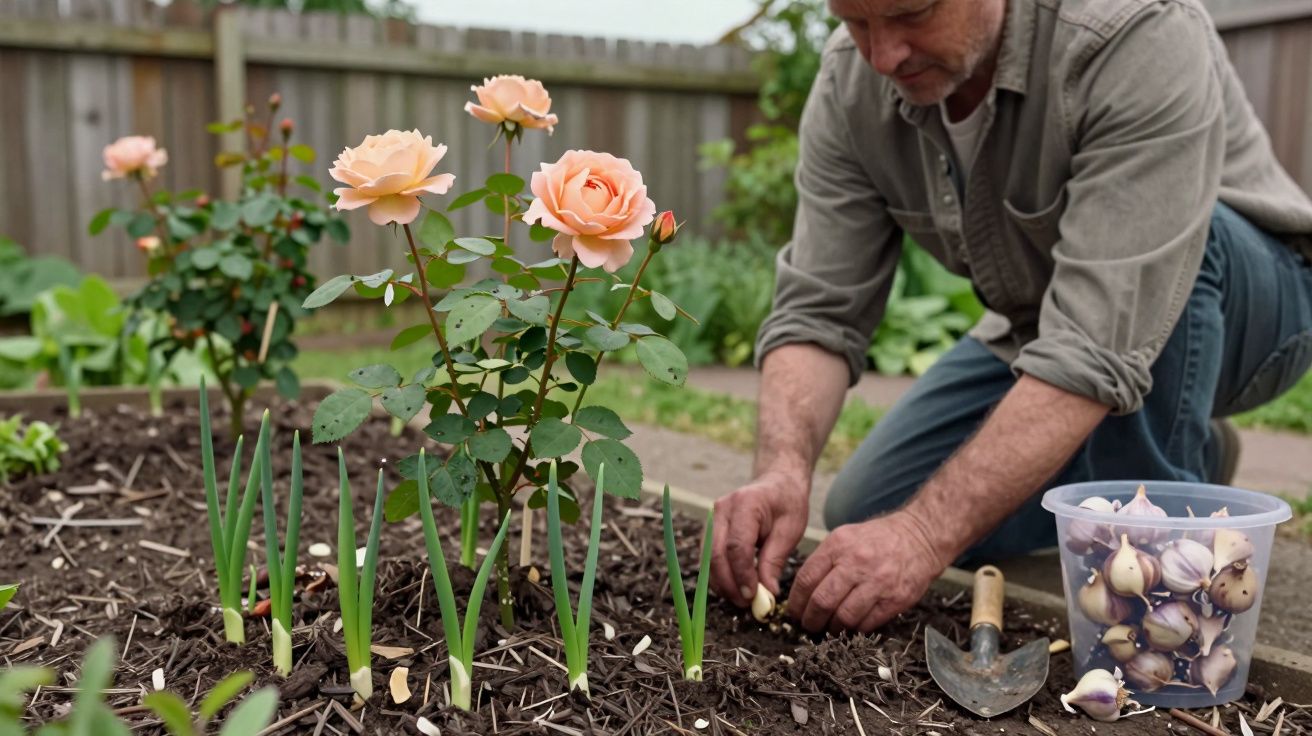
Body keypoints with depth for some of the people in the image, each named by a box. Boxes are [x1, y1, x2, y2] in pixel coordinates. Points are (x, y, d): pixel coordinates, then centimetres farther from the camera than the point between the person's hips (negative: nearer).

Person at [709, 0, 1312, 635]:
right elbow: (818, 310, -17)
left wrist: (926, 534, -45)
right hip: (1040, 324, 6)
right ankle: (1189, 460, 11)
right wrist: (782, 468, -35)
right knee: (864, 515, -4)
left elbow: (1099, 348, -40)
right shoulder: (849, 83, -16)